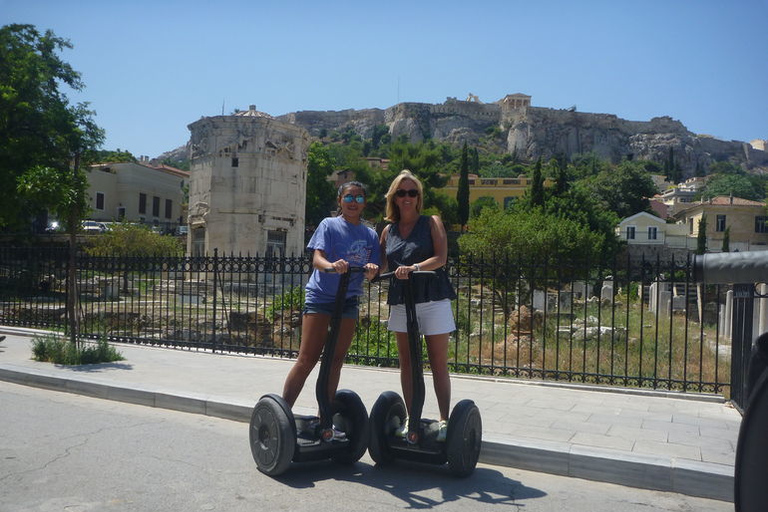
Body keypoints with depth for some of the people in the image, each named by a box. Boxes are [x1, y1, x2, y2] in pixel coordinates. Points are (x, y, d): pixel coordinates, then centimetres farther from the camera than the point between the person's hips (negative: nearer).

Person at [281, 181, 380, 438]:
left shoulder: (370, 234, 11)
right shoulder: (329, 225, -1)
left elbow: (371, 273, 6)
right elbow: (317, 258, -14)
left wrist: (371, 270, -18)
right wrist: (332, 265, -36)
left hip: (349, 301, 5)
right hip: (320, 297, -4)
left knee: (335, 361, 8)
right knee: (307, 359, -7)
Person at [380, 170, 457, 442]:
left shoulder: (432, 222, 2)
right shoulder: (389, 230, 12)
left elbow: (441, 258, -10)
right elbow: (384, 264, 13)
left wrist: (414, 267, -26)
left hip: (432, 299, -4)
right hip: (401, 302, 4)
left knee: (439, 364, 0)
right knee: (406, 363, 7)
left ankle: (444, 420, 7)